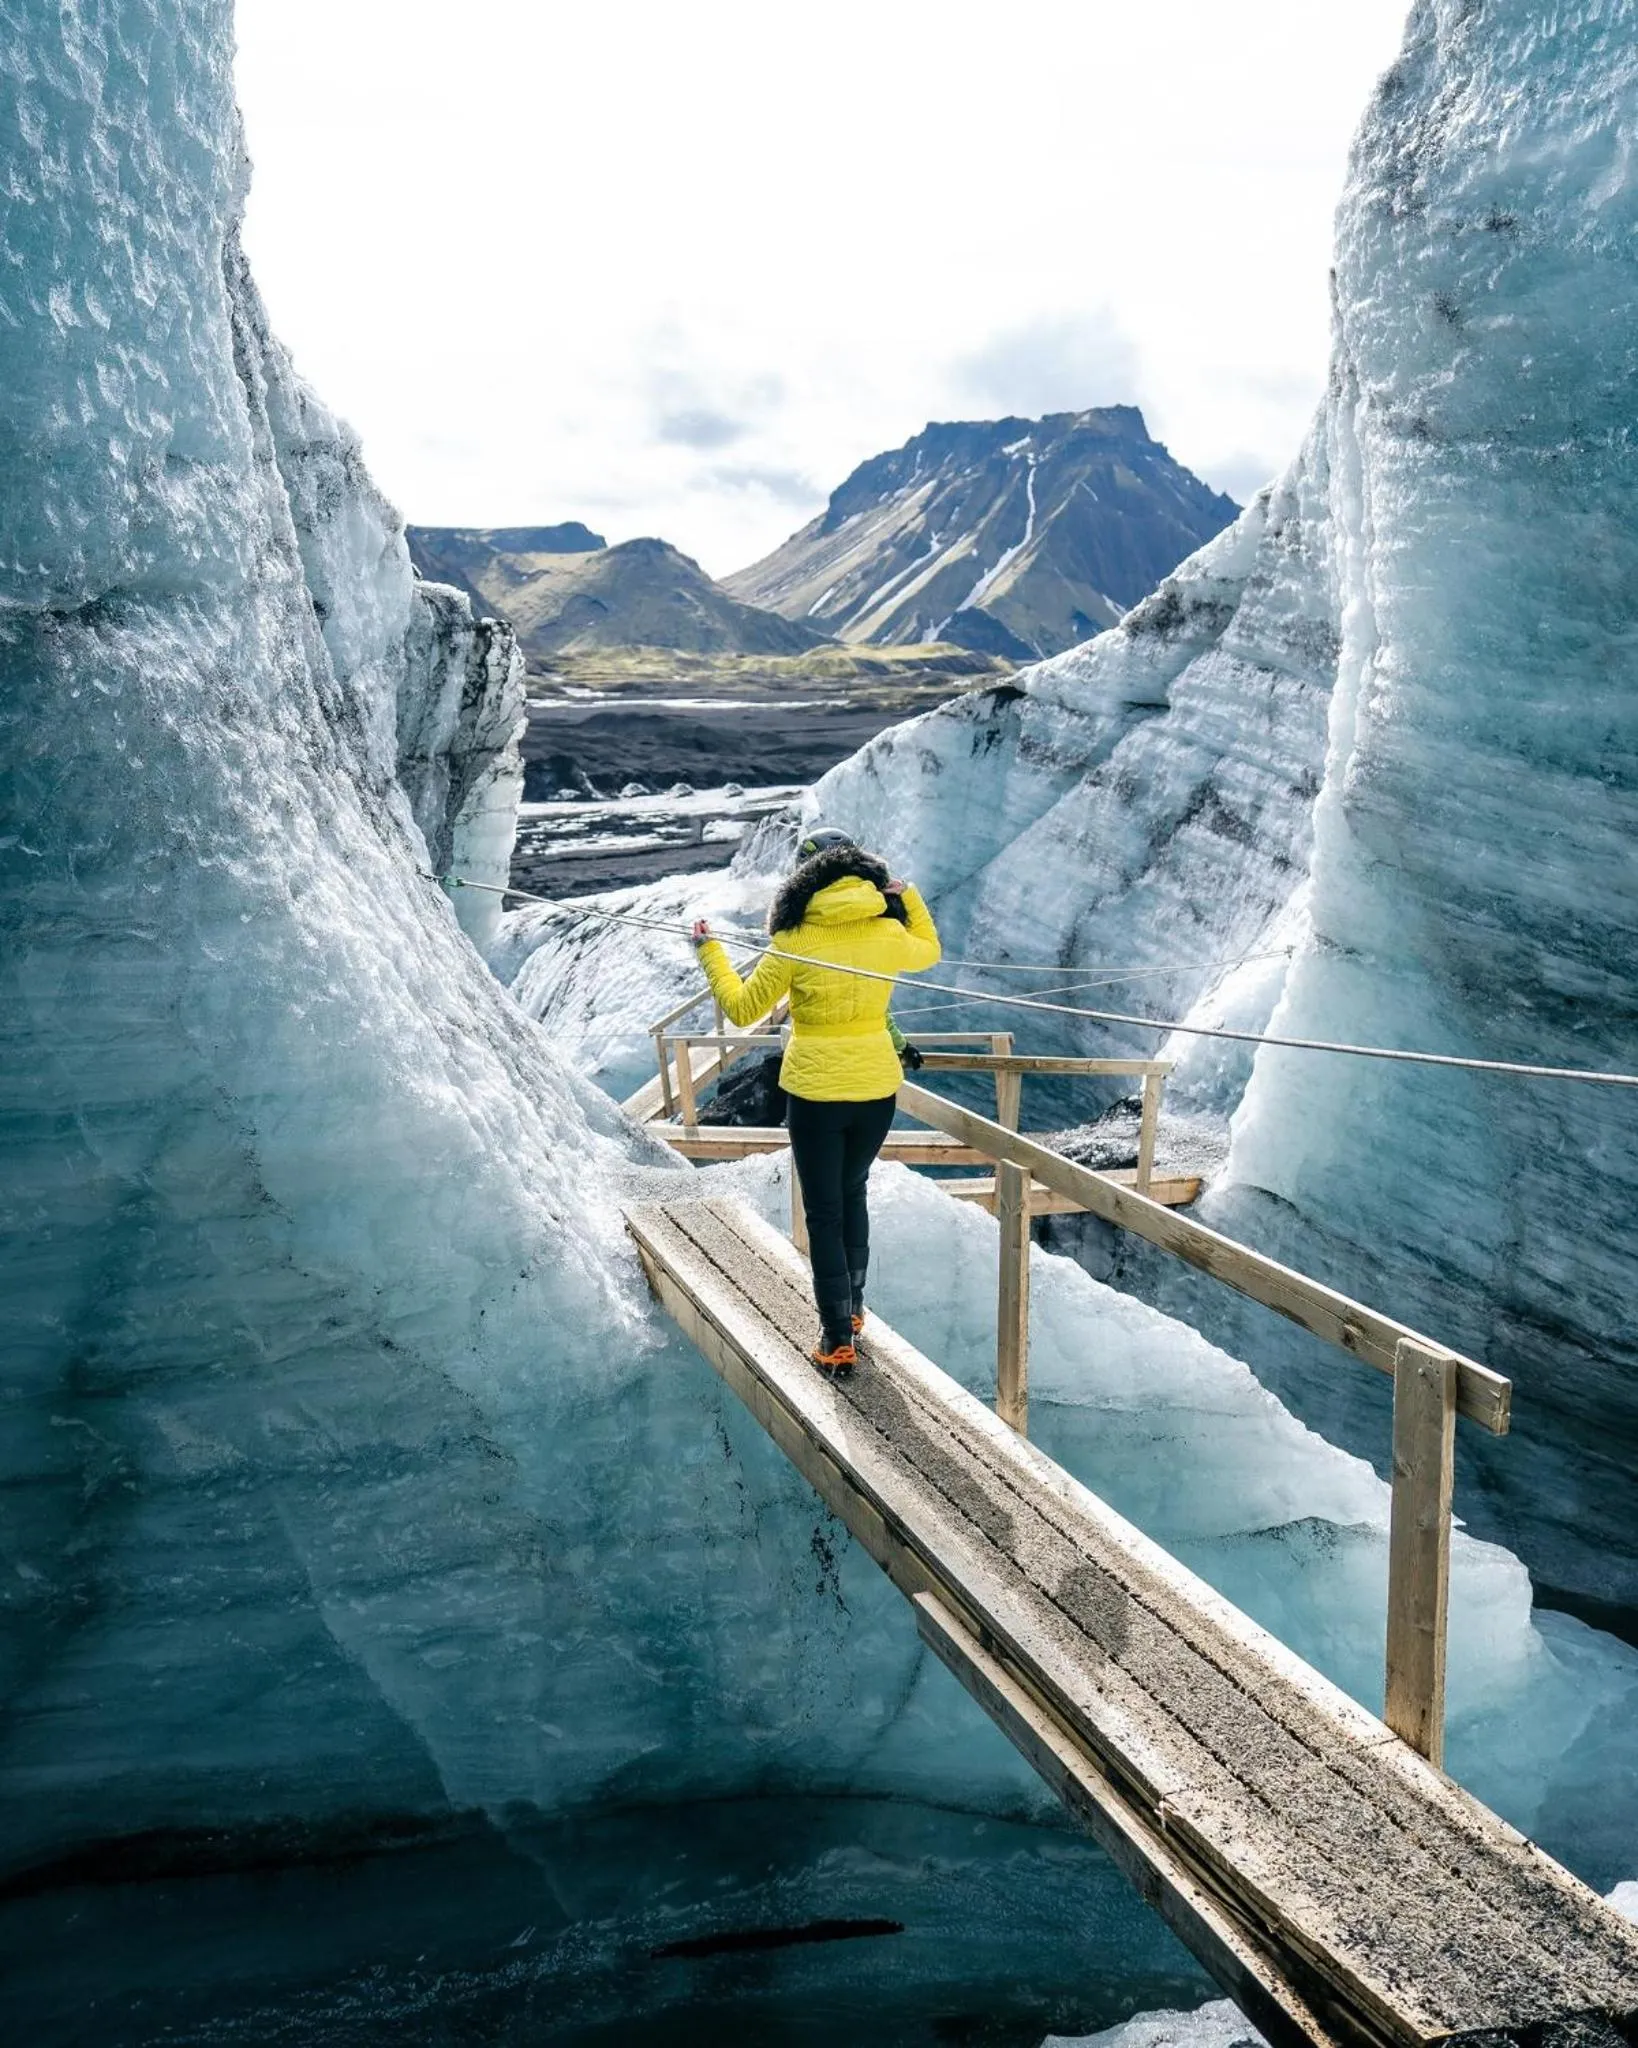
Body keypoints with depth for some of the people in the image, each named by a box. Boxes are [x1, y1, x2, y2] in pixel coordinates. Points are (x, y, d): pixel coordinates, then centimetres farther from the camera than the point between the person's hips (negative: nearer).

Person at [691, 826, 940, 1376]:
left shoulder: (795, 941, -12)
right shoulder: (889, 932, -3)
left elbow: (742, 1009, -3)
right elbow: (929, 952, 20)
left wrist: (709, 953, 9)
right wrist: (910, 898, 31)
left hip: (815, 1092, -3)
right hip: (877, 1088, 4)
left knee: (824, 1212, 7)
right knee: (853, 1193, 24)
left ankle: (838, 1338, 7)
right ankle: (852, 1307, 33)